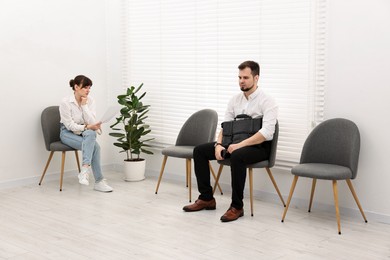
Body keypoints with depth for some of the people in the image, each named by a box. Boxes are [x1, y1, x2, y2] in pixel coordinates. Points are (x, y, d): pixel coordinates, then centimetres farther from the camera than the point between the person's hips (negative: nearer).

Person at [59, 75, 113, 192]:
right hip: (68, 133, -4)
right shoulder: (66, 102, -16)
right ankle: (99, 181, -29)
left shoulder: (90, 100, -4)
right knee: (94, 146, -31)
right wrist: (88, 127, -29)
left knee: (90, 134, -35)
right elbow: (70, 125, -18)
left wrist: (84, 105, -19)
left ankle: (85, 171, -37)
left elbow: (92, 122, -12)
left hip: (86, 133, 4)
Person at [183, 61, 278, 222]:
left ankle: (237, 206, -25)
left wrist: (240, 145, -29)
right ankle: (206, 198, 0)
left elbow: (267, 133, -23)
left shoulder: (267, 101, -12)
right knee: (199, 150, -4)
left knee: (237, 156, -40)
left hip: (258, 146, -7)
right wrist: (218, 144, -13)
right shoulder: (235, 100, 9)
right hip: (236, 143, 7)